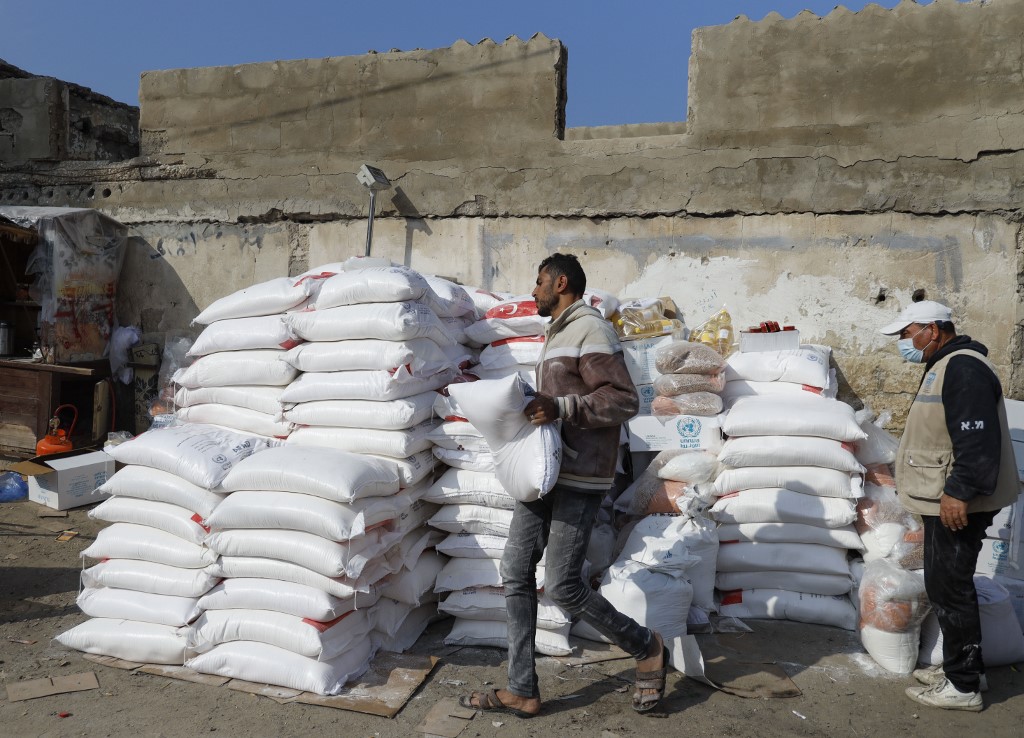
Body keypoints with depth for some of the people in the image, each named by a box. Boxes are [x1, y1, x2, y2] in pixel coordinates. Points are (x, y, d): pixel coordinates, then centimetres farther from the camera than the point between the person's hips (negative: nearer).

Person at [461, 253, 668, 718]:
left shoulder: (590, 330, -11)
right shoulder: (556, 334, 19)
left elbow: (624, 400, -19)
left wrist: (560, 408, -25)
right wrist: (528, 408, 9)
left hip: (579, 479, -9)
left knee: (562, 585, -6)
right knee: (516, 574, 6)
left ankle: (648, 650, 17)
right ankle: (522, 691, 15)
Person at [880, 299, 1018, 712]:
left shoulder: (963, 368, -18)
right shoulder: (944, 366, 15)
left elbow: (977, 439, -26)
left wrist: (958, 492, -26)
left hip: (958, 503, -11)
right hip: (946, 500, 11)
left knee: (949, 588, -3)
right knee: (947, 585, 18)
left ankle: (963, 686, 8)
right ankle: (965, 668, 30)